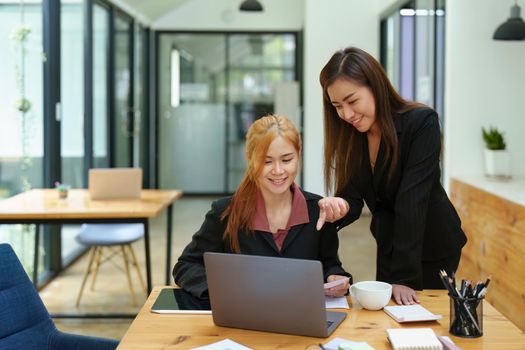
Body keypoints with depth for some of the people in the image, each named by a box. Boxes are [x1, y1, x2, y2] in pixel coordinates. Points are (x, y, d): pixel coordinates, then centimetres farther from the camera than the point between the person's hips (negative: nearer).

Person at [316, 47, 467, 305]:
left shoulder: (422, 123, -24)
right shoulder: (350, 135, -8)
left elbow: (412, 201, -30)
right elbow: (352, 196, -11)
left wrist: (403, 276, -33)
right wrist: (339, 207, -36)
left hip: (432, 246, -5)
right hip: (390, 243, 5)